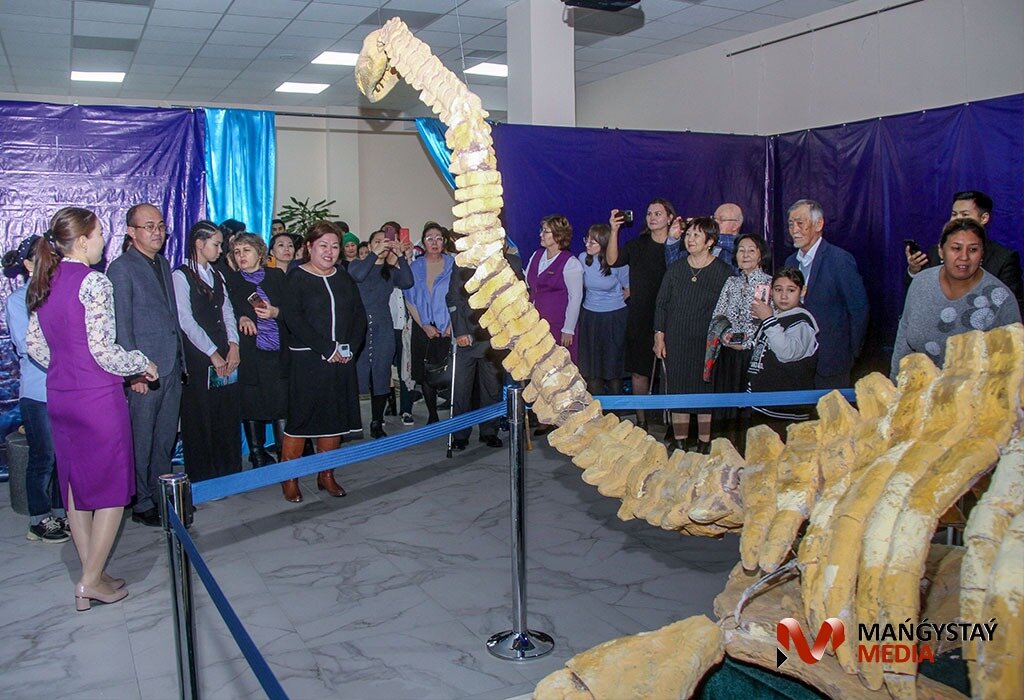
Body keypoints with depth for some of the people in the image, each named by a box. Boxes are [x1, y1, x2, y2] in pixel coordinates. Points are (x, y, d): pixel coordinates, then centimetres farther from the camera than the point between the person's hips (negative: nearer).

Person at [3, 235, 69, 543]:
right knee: (43, 457, 3)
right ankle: (39, 522, 17)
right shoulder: (18, 300, -6)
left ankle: (61, 513, 24)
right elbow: (28, 345, -12)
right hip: (38, 391, -5)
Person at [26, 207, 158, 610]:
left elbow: (34, 344, 15)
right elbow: (103, 351, -18)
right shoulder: (93, 283, -15)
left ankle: (90, 575, 25)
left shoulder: (44, 284, 9)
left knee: (76, 485, 15)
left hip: (59, 396, 8)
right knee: (112, 488, 4)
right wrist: (142, 364, -3)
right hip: (97, 397, -8)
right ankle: (92, 581, 8)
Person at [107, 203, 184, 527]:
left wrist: (181, 359, 15)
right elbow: (121, 326, -12)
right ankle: (142, 504, 16)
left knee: (166, 439, 15)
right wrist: (135, 372, -16)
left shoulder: (163, 263, 14)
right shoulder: (121, 268, -9)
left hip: (172, 366, 7)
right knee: (141, 441, 4)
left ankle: (163, 496, 27)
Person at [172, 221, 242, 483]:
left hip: (224, 356, 6)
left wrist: (233, 345, -4)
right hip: (197, 358, -6)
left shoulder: (217, 275, 15)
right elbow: (186, 321, -11)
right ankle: (203, 479, 13)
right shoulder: (181, 276, -5)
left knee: (228, 417, 8)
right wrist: (213, 353, -11)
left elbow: (227, 311, 11)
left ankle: (230, 474, 18)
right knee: (200, 419, 2)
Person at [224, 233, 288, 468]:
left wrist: (275, 312, -11)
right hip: (247, 350, 0)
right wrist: (240, 319, -12)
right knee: (251, 404, 3)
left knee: (281, 402, -3)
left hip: (277, 351, 0)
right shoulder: (229, 280, 10)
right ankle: (257, 454, 15)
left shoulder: (276, 276, 10)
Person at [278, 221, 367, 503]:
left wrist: (351, 347, -4)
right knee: (301, 418, -3)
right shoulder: (297, 277, -3)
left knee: (335, 418, 8)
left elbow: (359, 315, 11)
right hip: (307, 360, -5)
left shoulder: (344, 278, 13)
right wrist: (326, 349, -16)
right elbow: (293, 318, -13)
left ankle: (326, 476, 20)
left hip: (342, 361, 5)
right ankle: (289, 479, 9)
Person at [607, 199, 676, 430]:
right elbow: (612, 260, -5)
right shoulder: (637, 245, 8)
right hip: (639, 320, 2)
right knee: (639, 372, 6)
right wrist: (614, 230, -15)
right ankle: (641, 422, 17)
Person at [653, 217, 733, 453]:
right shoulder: (676, 268, 6)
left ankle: (704, 445, 15)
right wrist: (659, 335, 3)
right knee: (678, 391, 6)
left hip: (708, 343, -3)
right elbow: (661, 303, 9)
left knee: (706, 391, 3)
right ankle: (680, 445, 16)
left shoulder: (723, 271, -3)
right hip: (676, 342, 3)